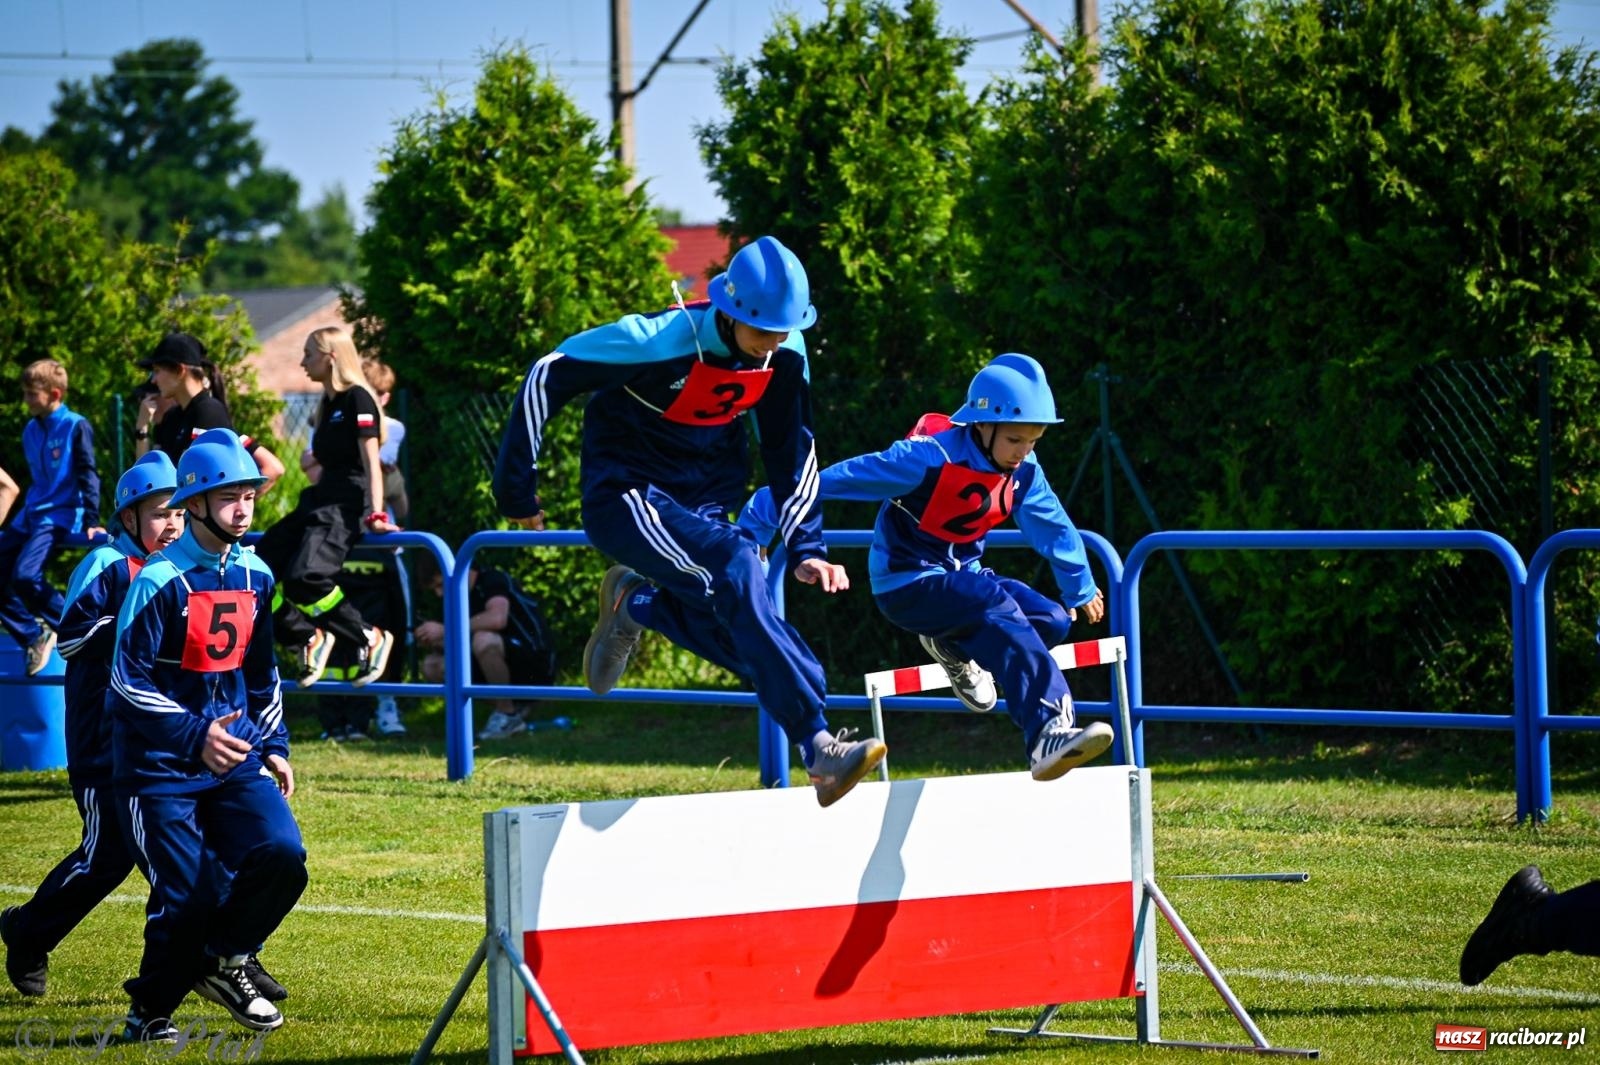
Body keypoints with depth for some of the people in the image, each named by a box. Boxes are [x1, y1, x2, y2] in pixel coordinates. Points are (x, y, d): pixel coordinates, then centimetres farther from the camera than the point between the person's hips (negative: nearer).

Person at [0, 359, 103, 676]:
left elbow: (88, 476, -11)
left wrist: (91, 522, -18)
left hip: (61, 516, -8)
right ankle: (33, 635, 12)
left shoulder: (76, 426, -8)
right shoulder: (31, 430, 13)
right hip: (31, 516, 8)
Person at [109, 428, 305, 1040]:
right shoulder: (160, 580, -13)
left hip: (236, 756, 5)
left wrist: (274, 746, 15)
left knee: (282, 855, -15)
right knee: (188, 897, -9)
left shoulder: (255, 576, 8)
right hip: (160, 766, -5)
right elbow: (129, 681, -16)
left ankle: (221, 962, 9)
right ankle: (150, 1009, 17)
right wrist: (195, 736, -24)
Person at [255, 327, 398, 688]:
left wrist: (376, 514, -23)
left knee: (302, 578, -30)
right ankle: (310, 639, 6)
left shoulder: (357, 399, -8)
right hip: (318, 502, 10)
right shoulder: (328, 404, 18)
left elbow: (371, 461, -15)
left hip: (345, 507, -10)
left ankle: (370, 639, -16)